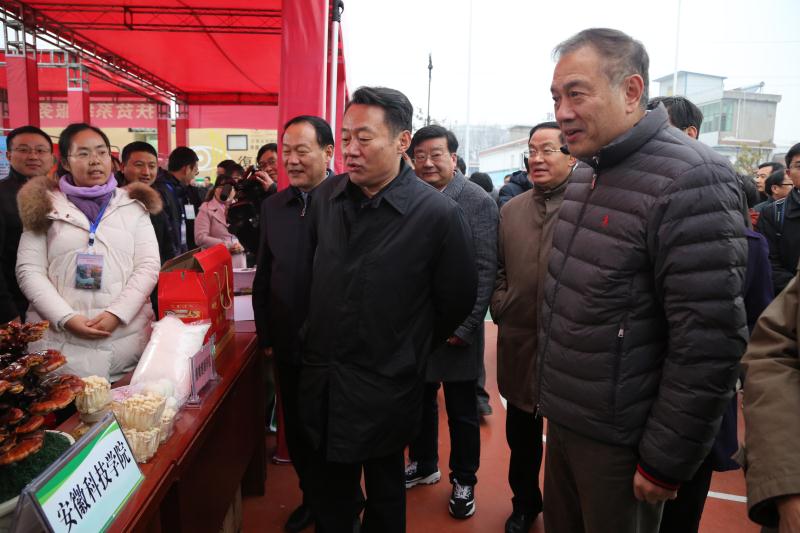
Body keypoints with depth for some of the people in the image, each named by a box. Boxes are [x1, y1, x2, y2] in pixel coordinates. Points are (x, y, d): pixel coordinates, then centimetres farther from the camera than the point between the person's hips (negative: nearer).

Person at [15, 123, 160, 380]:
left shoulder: (133, 206, 9)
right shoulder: (45, 206, 8)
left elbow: (148, 266, 1)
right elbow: (29, 270, 2)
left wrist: (117, 313, -12)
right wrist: (66, 318, -11)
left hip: (127, 336, 1)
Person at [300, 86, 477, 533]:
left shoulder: (439, 214, -17)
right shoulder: (326, 196, -1)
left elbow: (457, 302, -7)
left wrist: (409, 354, 5)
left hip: (385, 390, -4)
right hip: (321, 377, 4)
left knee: (384, 489, 18)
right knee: (329, 493, 20)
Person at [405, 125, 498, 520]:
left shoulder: (478, 202, -8)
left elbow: (485, 270, -11)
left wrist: (464, 327, -14)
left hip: (455, 328, -3)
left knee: (462, 412, 11)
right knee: (420, 402, 18)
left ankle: (464, 481, 31)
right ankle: (423, 465, 40)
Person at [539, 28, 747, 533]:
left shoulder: (690, 180, -20)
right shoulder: (585, 174, 6)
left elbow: (709, 345, -22)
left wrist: (665, 462, -16)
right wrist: (556, 399, 14)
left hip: (620, 441, -7)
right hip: (563, 419, 7)